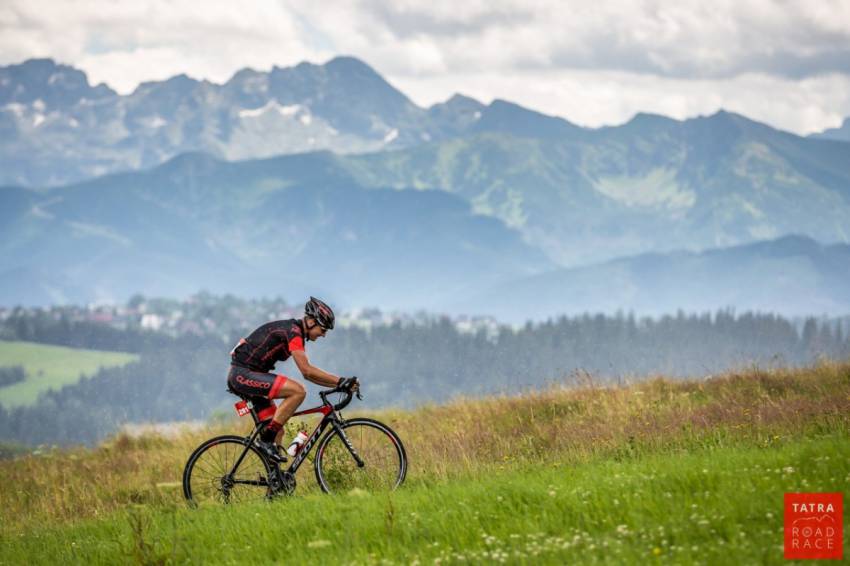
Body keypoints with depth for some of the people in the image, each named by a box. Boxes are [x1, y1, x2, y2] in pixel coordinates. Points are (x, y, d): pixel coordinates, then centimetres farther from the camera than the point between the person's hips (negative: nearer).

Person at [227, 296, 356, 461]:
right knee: (298, 391, -22)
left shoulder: (296, 333, 16)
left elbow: (308, 374, 19)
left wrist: (339, 384, 9)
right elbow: (306, 370, -24)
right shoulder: (292, 332, -15)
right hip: (243, 373, -10)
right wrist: (340, 381, -23)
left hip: (240, 376, 10)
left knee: (277, 431, 7)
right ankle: (266, 440, -18)